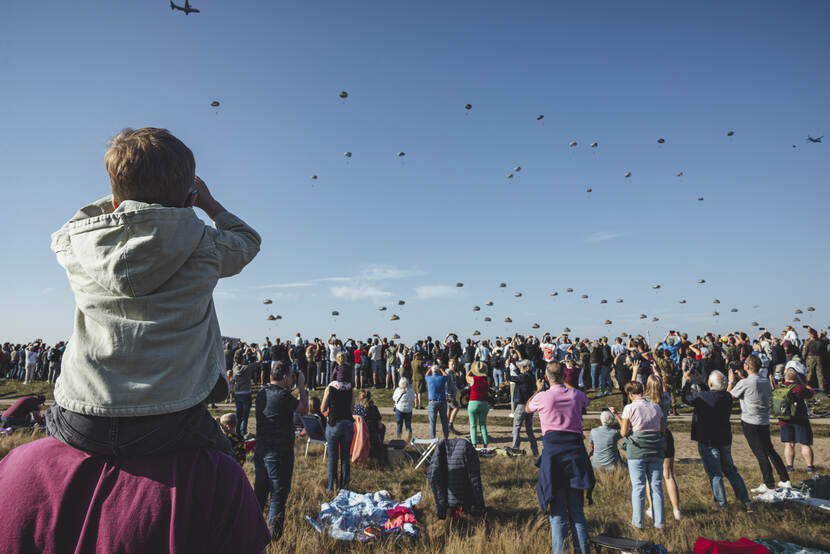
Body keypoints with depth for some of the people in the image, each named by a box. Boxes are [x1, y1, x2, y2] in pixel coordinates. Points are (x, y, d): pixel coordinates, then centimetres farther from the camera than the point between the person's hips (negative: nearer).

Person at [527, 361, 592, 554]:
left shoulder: (542, 397, -5)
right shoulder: (576, 395, 3)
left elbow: (528, 408, 19)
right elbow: (585, 401, 30)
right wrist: (566, 384, 40)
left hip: (553, 449, -3)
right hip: (575, 448, 3)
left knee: (557, 511, 3)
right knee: (577, 510, 13)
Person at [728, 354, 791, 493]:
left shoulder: (744, 383, -18)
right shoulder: (766, 382, 3)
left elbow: (728, 396, -8)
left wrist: (731, 381, 5)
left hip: (750, 424, -6)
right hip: (765, 423, 7)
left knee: (760, 454, 2)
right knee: (770, 451, 19)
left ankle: (769, 485, 9)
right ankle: (785, 480, 24)